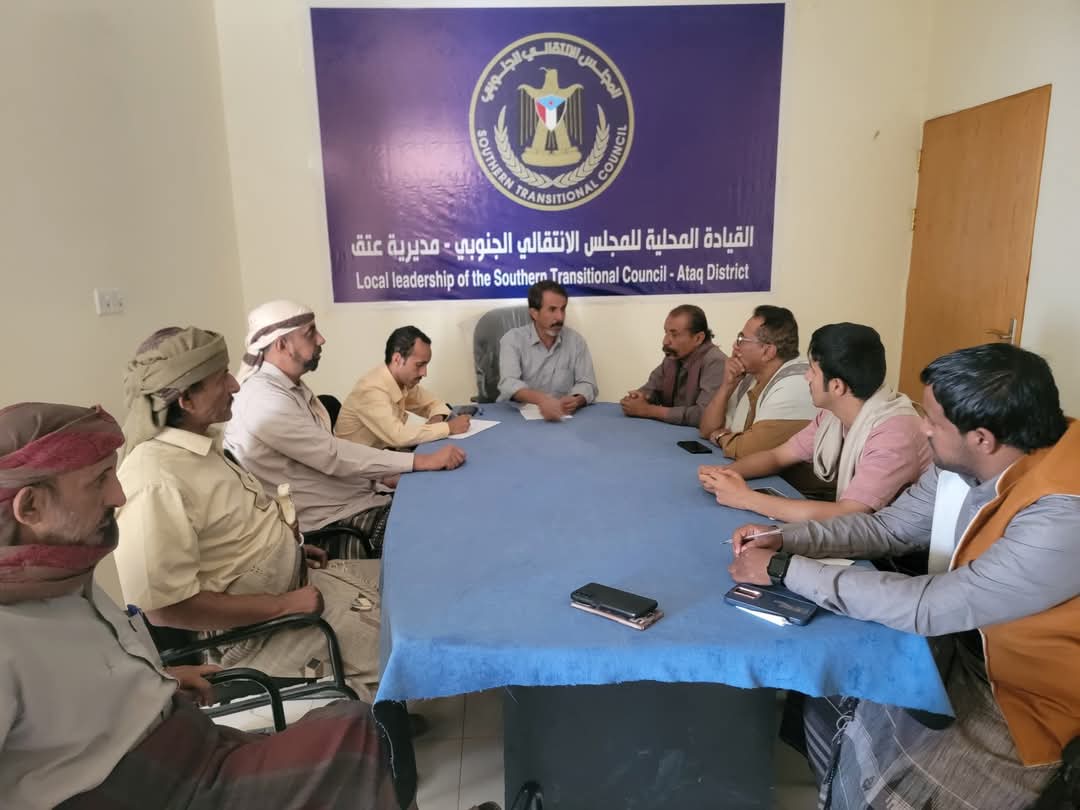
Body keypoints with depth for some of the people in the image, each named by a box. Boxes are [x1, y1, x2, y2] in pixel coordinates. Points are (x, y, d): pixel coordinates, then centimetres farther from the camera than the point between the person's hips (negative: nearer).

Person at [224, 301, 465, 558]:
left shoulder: (293, 388, 12)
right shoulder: (264, 400, -21)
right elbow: (332, 455, -25)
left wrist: (384, 475, 0)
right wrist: (422, 461, -25)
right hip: (330, 520, -9)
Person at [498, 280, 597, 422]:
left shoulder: (576, 341, 4)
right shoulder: (513, 339, -4)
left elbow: (587, 384, 0)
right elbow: (509, 383, -19)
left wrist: (576, 400, -24)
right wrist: (540, 399, -38)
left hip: (561, 417, 2)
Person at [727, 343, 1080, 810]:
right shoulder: (963, 466, -10)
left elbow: (926, 607, -33)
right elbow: (887, 528, 4)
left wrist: (785, 570, -26)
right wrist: (784, 538, -9)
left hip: (1023, 699, -7)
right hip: (958, 650, 7)